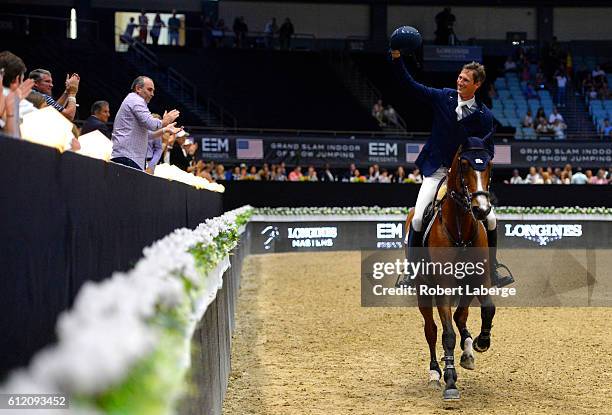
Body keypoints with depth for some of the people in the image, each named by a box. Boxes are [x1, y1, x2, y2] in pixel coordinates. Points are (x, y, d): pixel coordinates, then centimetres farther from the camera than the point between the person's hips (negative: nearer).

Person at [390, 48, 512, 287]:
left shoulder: (483, 116, -6)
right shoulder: (442, 98, -3)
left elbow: (488, 152, -2)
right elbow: (410, 86, -4)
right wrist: (396, 59, -16)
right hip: (436, 171, 0)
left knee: (490, 219, -7)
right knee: (418, 219, -14)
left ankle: (492, 272, 10)